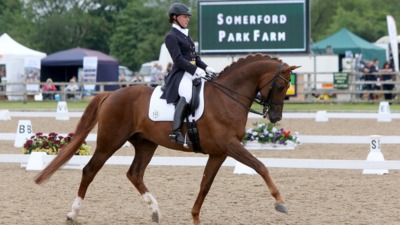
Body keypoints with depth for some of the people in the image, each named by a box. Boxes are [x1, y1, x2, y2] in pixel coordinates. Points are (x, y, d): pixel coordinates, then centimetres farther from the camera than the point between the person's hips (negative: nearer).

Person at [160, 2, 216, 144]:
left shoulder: (185, 35, 21)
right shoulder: (171, 37, -6)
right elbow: (178, 59, -16)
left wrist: (205, 67, 6)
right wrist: (195, 70, -22)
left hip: (193, 73, 10)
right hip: (180, 74, -10)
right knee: (187, 94, -36)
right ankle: (176, 132, -39)